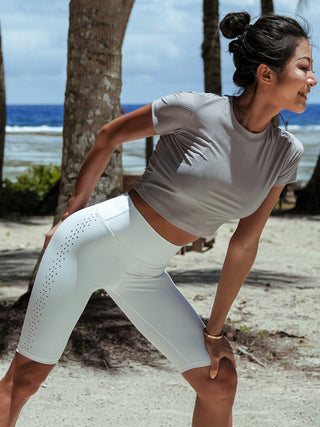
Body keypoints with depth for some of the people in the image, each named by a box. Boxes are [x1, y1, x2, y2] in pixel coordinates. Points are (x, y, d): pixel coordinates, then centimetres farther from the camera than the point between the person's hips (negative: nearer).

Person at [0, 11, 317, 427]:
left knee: (220, 380, 0)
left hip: (145, 276, 6)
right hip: (94, 243, -5)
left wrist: (214, 330, 7)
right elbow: (110, 135, -3)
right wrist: (71, 212, 5)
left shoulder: (285, 153, -3)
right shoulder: (196, 110, -19)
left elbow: (244, 245, 4)